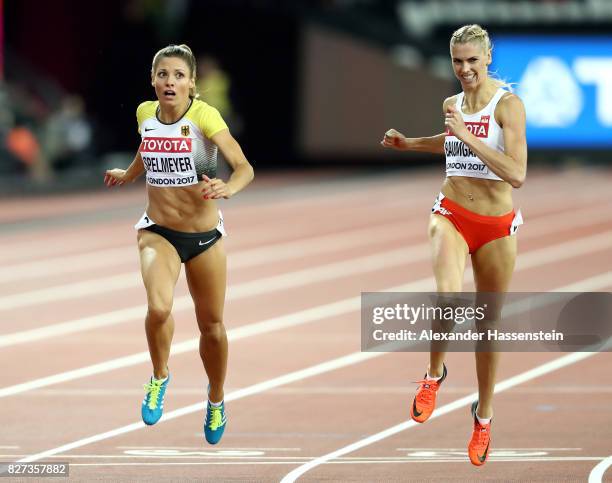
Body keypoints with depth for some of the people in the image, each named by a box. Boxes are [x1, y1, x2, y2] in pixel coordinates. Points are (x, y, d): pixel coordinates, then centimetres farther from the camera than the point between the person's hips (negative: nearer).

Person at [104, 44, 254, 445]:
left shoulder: (204, 116, -19)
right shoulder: (146, 114, -5)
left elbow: (244, 166, -29)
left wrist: (229, 187, -48)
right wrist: (128, 174, 30)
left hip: (205, 235, -1)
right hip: (158, 231, 1)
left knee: (212, 326, 12)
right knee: (159, 308, -27)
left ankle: (216, 400, 40)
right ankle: (160, 377, 2)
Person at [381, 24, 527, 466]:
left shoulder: (508, 105, -12)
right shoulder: (453, 104, 6)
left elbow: (517, 174, -23)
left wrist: (469, 137, -26)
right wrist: (410, 143, 26)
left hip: (497, 226, -2)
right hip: (452, 215, 2)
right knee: (448, 297, -28)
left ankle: (484, 415, 28)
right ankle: (435, 375, -4)